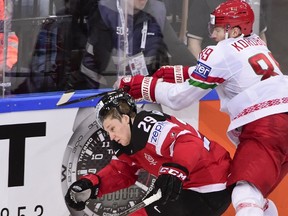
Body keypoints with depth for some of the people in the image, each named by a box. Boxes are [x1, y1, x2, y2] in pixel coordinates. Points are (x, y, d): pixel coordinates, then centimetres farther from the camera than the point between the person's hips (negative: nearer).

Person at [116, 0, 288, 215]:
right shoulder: (255, 43, 22)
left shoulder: (221, 53, -1)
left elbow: (179, 98, 3)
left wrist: (140, 85, 12)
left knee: (246, 197, -21)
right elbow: (206, 74, 29)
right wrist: (170, 74, 21)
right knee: (257, 196, 21)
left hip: (265, 127, -9)